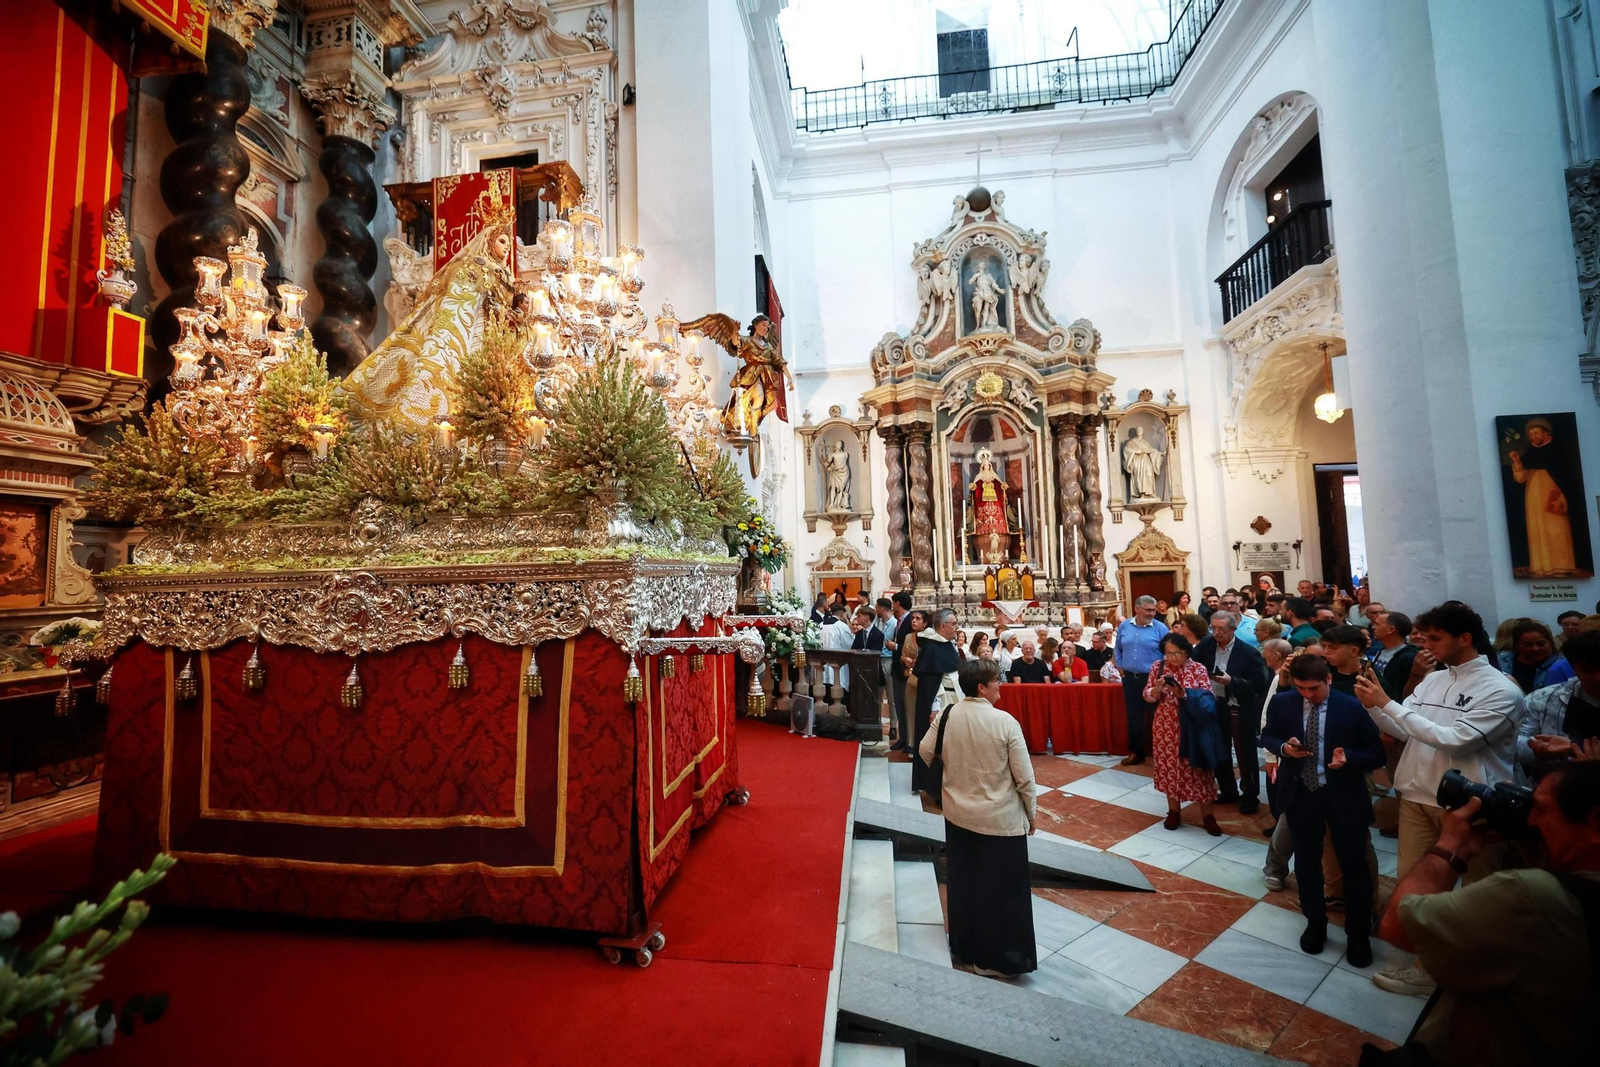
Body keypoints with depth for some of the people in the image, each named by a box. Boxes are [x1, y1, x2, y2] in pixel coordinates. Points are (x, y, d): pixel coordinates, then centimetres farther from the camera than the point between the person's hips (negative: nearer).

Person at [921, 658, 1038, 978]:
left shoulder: (948, 714, -10)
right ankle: (1000, 959, 26)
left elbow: (925, 751, 3)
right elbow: (1024, 777, -14)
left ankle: (964, 950, 39)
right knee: (1002, 891, 13)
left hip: (958, 814, 5)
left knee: (963, 884, 21)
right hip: (1001, 819, -4)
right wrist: (1030, 813, 3)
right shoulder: (1005, 722, -22)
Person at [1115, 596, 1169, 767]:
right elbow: (1119, 649, 15)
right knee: (1133, 716, 12)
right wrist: (1120, 667, 7)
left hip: (1152, 679, -4)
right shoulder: (1124, 626, 5)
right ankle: (1136, 752, 23)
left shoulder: (1160, 628, -7)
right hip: (1130, 678, 4)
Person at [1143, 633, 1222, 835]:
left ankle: (1207, 815, 16)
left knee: (1197, 768, 3)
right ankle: (1173, 811, 24)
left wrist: (1184, 694, -24)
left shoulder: (1198, 669, -5)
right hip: (1166, 727, 2)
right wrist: (1158, 687, -19)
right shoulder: (1158, 668, 0)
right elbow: (1148, 696, 0)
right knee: (1169, 766, 9)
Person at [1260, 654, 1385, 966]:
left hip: (1343, 796, -2)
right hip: (1300, 794, 2)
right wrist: (1283, 747, -14)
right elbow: (1267, 737, 7)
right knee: (1306, 863, 16)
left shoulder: (1352, 707, -13)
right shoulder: (1281, 703, -6)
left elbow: (1376, 754, -7)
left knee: (1354, 866, 11)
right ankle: (1315, 925, 36)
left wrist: (1348, 758, -26)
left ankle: (1358, 935, 32)